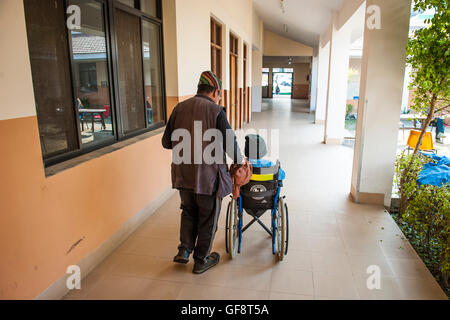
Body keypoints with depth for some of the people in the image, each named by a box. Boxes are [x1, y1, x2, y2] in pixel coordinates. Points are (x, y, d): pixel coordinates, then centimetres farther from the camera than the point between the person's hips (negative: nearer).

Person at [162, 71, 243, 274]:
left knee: (188, 211, 26)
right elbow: (230, 143, -11)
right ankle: (201, 260, 25)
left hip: (183, 174, 5)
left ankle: (184, 249, 20)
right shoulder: (216, 111, -11)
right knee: (208, 218, 13)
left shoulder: (179, 108, 4)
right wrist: (239, 161, 7)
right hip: (208, 175, -4)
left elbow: (166, 142, 8)